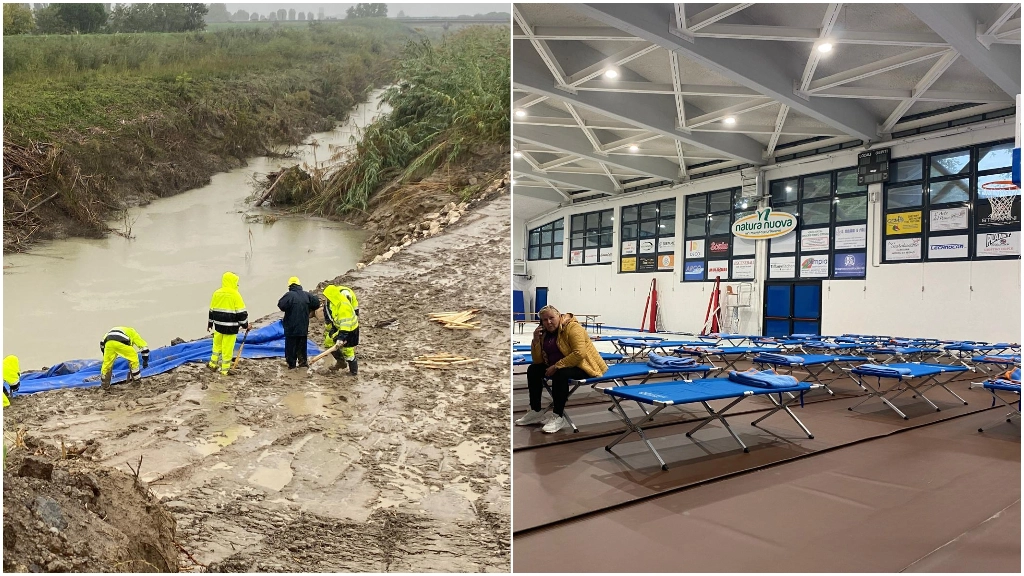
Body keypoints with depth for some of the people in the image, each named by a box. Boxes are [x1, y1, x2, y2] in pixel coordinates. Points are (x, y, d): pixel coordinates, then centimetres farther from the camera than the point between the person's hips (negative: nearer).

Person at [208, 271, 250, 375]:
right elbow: (241, 312, -13)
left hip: (218, 325, 6)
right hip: (230, 327, -6)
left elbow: (212, 310, 13)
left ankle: (213, 364, 29)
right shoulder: (235, 294, -13)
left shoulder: (216, 293, 4)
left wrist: (210, 323, 24)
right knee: (227, 348, 1)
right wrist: (245, 324, -2)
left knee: (217, 344, 21)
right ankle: (225, 370, 8)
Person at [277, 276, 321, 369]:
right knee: (302, 345, 15)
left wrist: (287, 309, 0)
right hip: (303, 327, 4)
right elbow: (317, 303, 2)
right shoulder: (306, 295, 0)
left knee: (291, 345, 5)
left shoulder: (289, 295, -14)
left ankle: (291, 364, 7)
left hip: (291, 327, -4)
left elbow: (281, 305, -21)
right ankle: (303, 362, 18)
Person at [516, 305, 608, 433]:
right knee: (533, 370, -1)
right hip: (559, 366, 8)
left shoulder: (573, 327, -17)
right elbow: (538, 361, 3)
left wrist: (557, 366, -28)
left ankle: (558, 417, -26)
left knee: (560, 373, -34)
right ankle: (536, 412, 6)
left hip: (583, 366, -8)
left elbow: (579, 354, -29)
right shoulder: (545, 333, 4)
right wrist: (536, 340, -12)